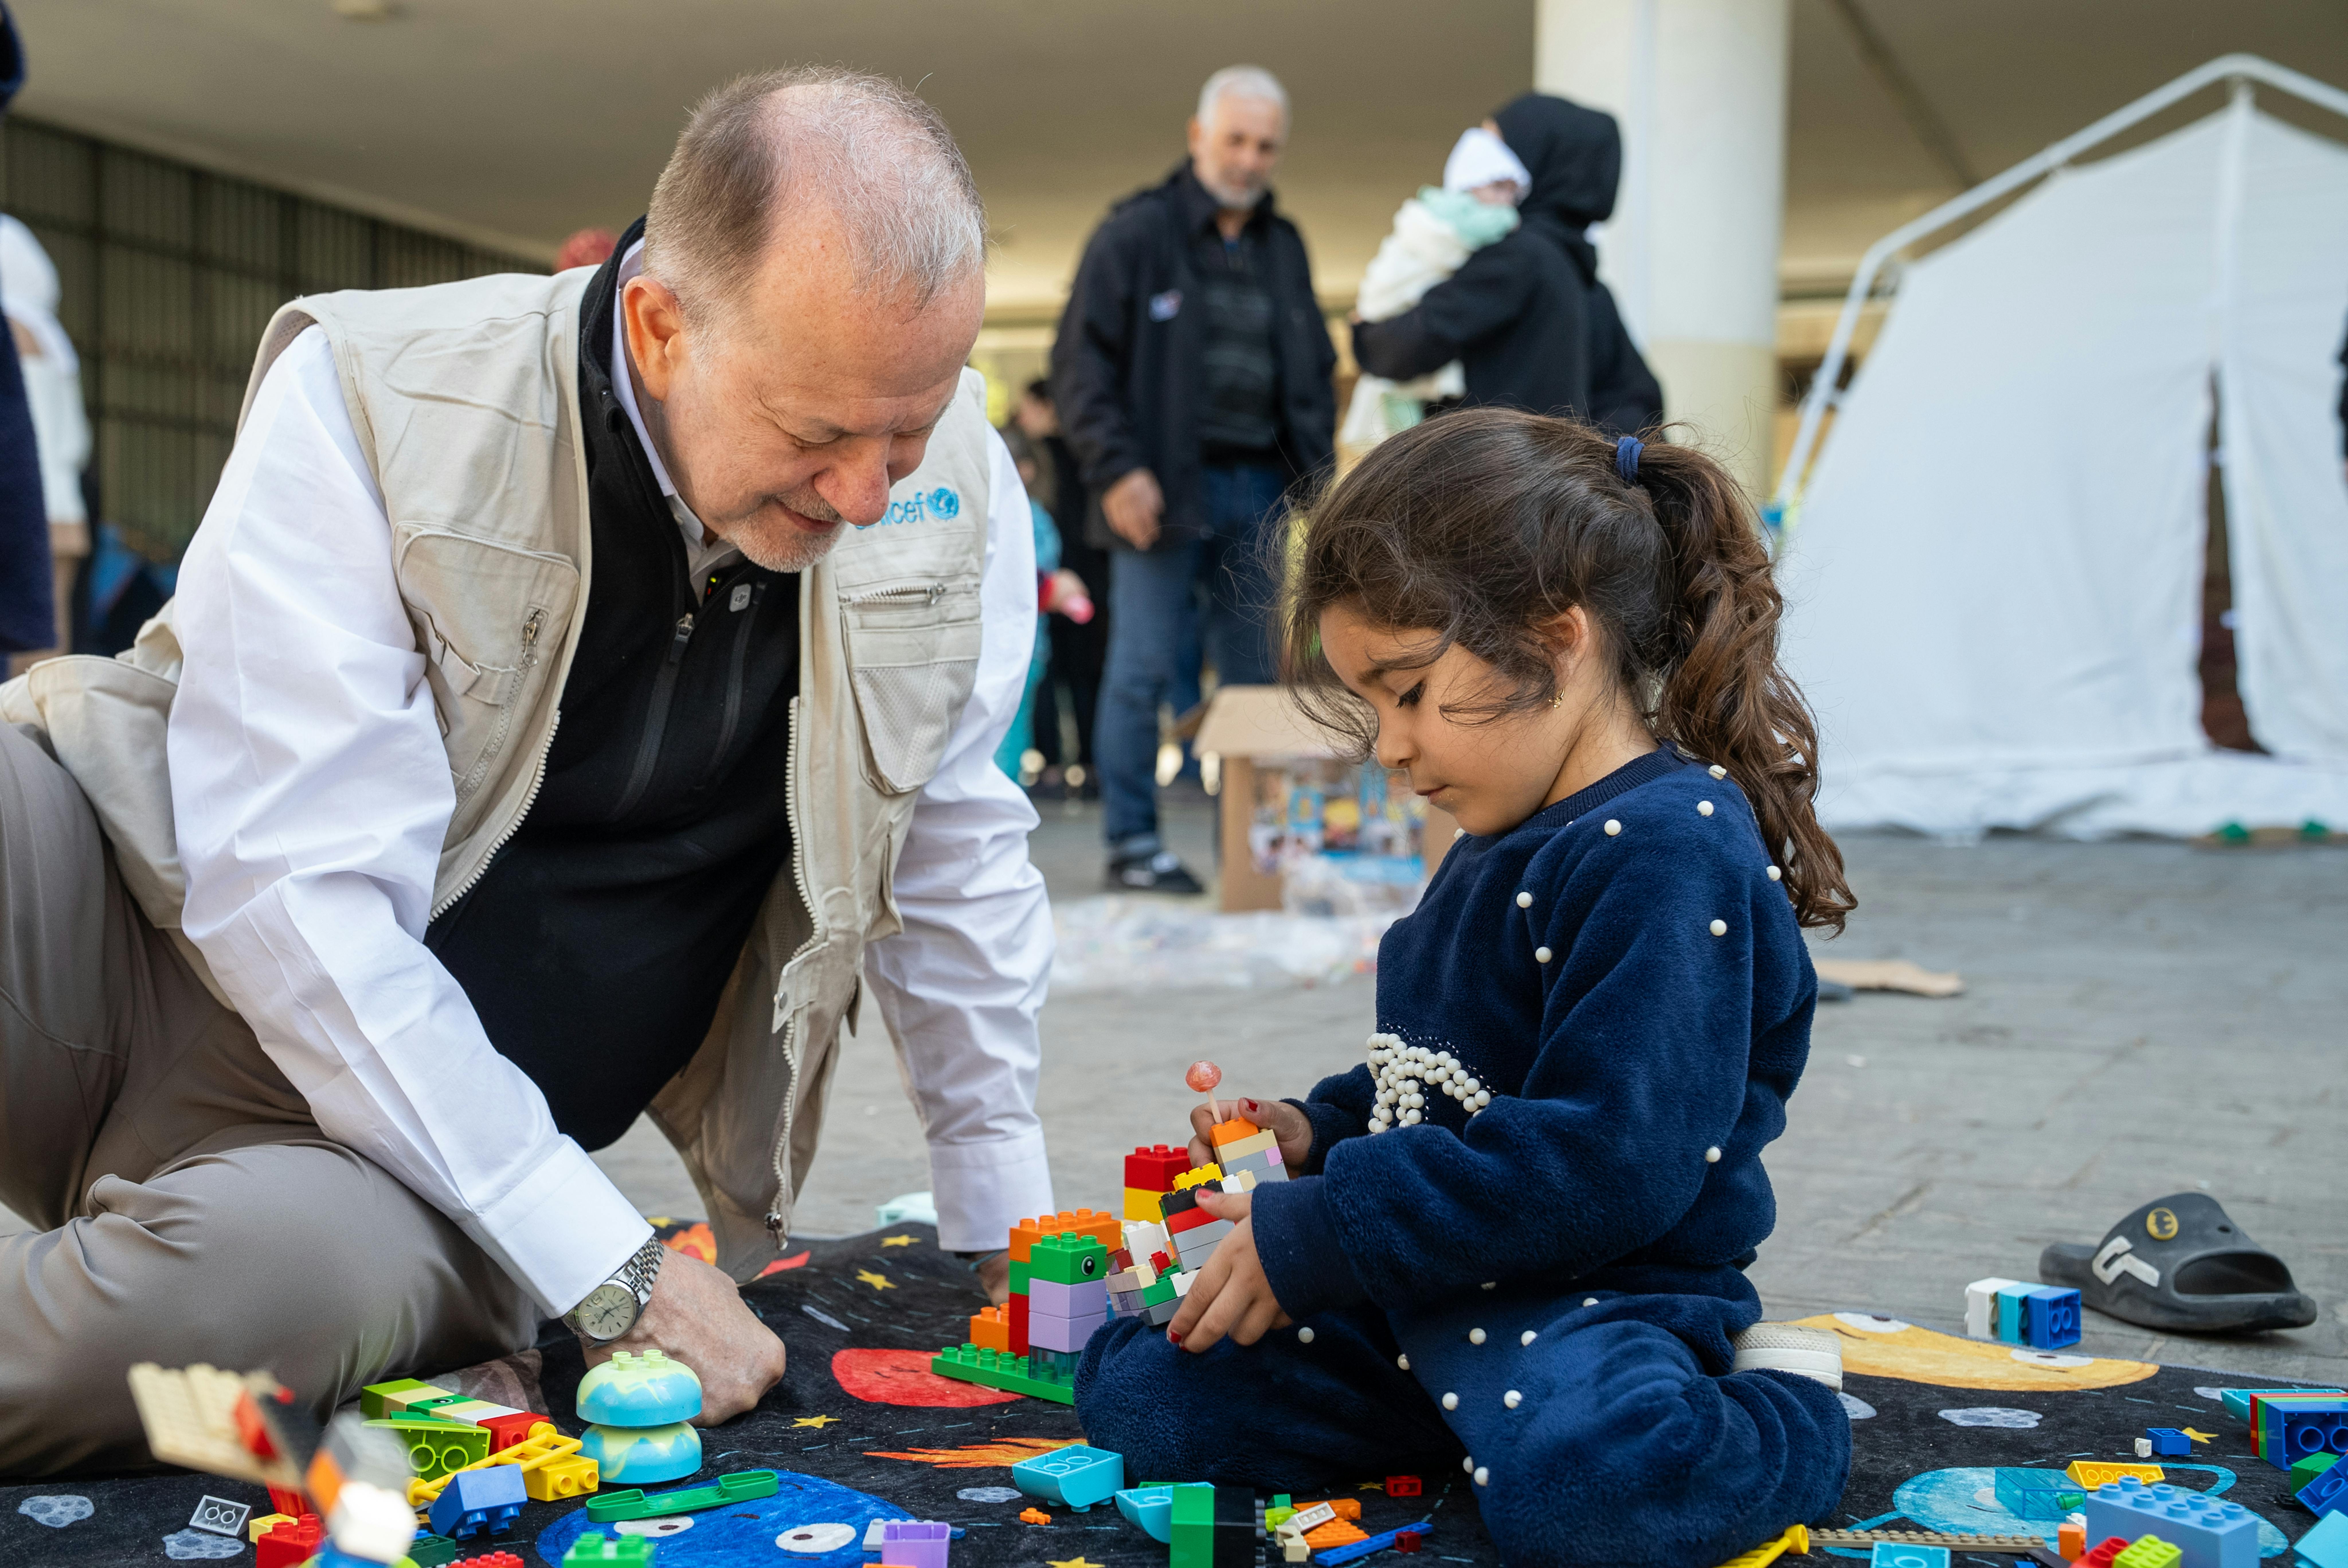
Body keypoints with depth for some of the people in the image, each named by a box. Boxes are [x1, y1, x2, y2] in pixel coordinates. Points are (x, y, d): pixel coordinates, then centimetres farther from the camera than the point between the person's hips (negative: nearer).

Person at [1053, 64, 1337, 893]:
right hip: (1166, 487, -5)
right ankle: (1132, 842, 4)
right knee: (1144, 670, -3)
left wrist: (1314, 473, 11)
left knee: (1257, 674, 6)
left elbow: (1313, 373, 23)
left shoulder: (1284, 248, 16)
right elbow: (1082, 360, -5)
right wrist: (1115, 468, -14)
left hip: (1260, 490, 5)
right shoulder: (1136, 234, -1)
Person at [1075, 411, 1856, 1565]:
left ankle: (1788, 1414, -6)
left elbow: (1602, 1161, -28)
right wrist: (1322, 1137, 6)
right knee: (1130, 1392, 4)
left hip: (1597, 1293, -9)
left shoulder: (1668, 847, -20)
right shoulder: (1507, 844, 13)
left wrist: (1313, 1239, -23)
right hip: (1425, 1295, 9)